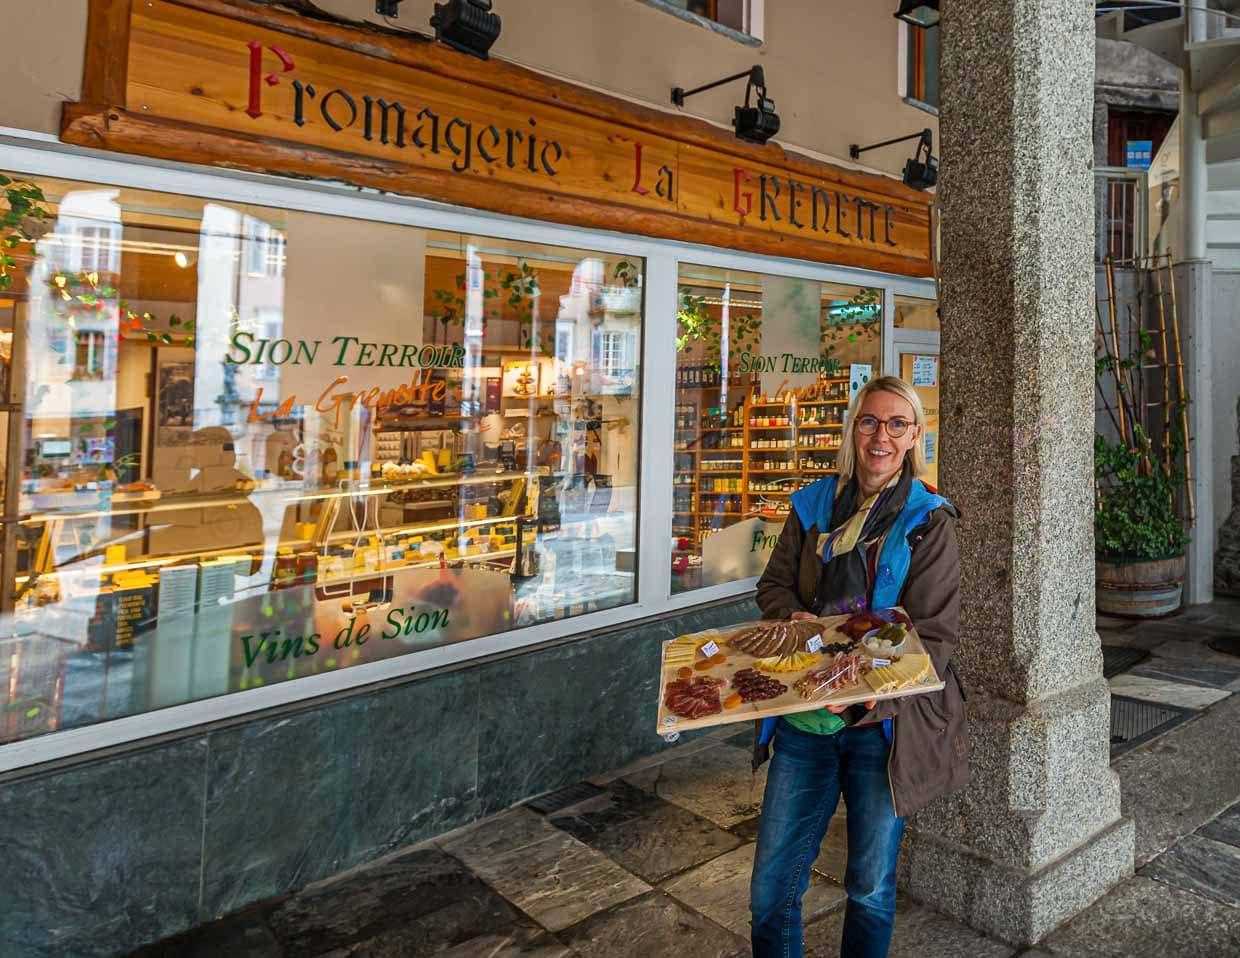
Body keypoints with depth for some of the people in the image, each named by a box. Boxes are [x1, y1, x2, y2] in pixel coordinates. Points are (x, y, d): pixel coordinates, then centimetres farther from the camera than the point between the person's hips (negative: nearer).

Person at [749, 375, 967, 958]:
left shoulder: (929, 521, -4)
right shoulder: (813, 505, 6)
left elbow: (934, 634, -9)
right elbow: (773, 584, 14)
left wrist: (868, 700, -23)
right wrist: (794, 617, -10)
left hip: (883, 722, -2)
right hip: (804, 719, 3)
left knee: (871, 888, 15)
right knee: (770, 889, 7)